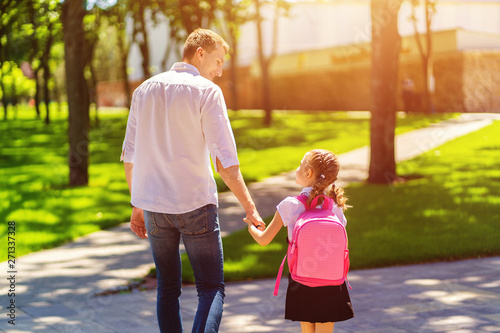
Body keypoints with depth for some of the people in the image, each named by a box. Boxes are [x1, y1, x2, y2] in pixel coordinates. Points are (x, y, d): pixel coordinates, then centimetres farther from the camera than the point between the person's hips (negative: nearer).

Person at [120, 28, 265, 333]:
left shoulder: (145, 90, 10)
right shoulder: (207, 91, -7)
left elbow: (129, 156, 12)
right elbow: (224, 160, -13)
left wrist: (137, 206, 20)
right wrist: (250, 207, -7)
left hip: (153, 205, 5)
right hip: (195, 204, -5)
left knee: (168, 289, 15)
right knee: (212, 289, 0)